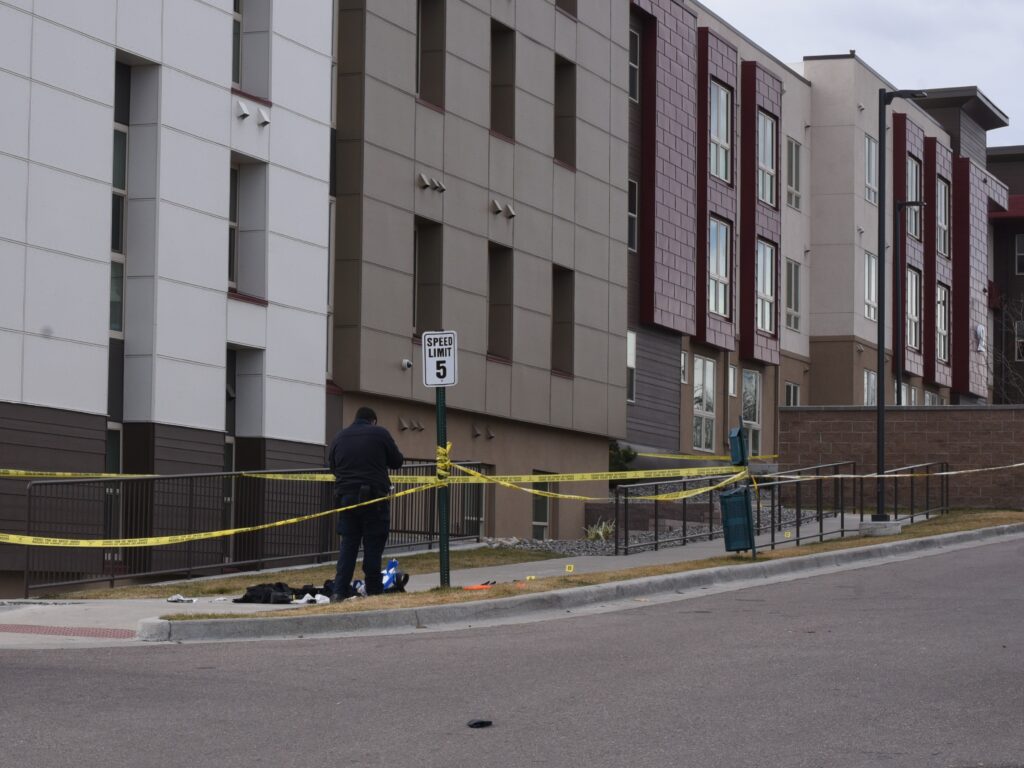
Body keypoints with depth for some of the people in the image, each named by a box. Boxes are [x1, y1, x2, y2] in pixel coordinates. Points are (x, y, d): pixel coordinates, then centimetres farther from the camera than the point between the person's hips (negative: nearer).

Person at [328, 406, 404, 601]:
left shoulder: (339, 437, 12)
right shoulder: (380, 433, -1)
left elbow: (333, 467, 17)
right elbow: (396, 462, 5)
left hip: (346, 496, 4)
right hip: (374, 497, -4)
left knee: (347, 545, 7)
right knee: (373, 546, 0)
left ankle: (340, 591, -1)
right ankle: (374, 592, 1)